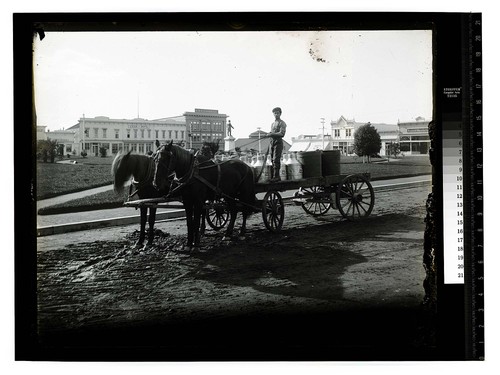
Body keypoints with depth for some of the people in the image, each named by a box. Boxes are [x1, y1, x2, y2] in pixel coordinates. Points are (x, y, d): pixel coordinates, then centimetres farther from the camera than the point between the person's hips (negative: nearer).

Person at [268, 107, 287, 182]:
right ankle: (273, 175, 8)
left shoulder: (282, 123, -2)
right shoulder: (272, 124, 23)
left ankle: (276, 176, -17)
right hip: (272, 142, 8)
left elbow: (282, 133, -13)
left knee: (276, 160, -15)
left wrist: (272, 134, -20)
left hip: (278, 142, -8)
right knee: (272, 160, 5)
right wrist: (269, 134, 7)